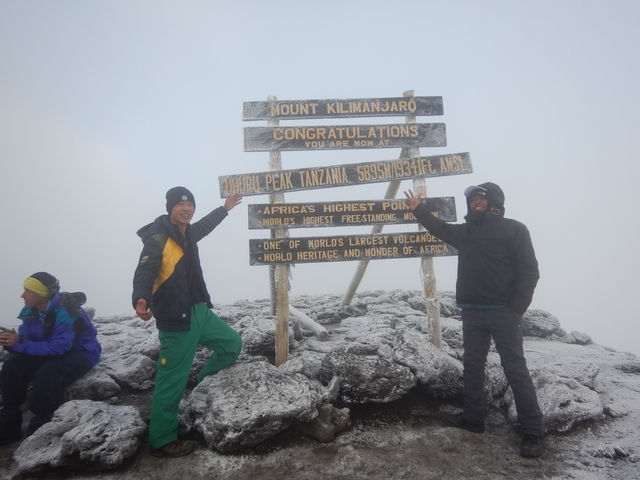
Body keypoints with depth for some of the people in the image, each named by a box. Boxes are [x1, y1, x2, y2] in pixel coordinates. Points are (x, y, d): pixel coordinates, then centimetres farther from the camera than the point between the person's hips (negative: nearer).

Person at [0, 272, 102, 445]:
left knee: (48, 373, -34)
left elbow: (58, 347, -32)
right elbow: (24, 340, -2)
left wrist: (20, 344, -31)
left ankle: (39, 429, -16)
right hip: (52, 352, 8)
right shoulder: (32, 311, -3)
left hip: (81, 353, -8)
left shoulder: (66, 311, -28)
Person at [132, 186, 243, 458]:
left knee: (232, 344, 18)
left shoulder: (187, 233, 10)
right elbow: (145, 272, -28)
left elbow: (204, 226, 32)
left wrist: (225, 209, 43)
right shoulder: (157, 239, -15)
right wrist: (141, 299, -47)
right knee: (172, 380, -1)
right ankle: (161, 442, 15)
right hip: (175, 321, -9)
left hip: (199, 311, 9)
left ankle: (203, 386, 35)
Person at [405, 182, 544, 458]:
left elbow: (529, 270, -8)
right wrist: (418, 209, 26)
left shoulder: (513, 229, -3)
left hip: (503, 311, -6)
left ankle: (533, 431, 6)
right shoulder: (465, 232, 15)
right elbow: (440, 228, 32)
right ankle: (473, 418, 26)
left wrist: (517, 308, -14)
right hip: (471, 311, 7)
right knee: (472, 366, 13)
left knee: (515, 368, -4)